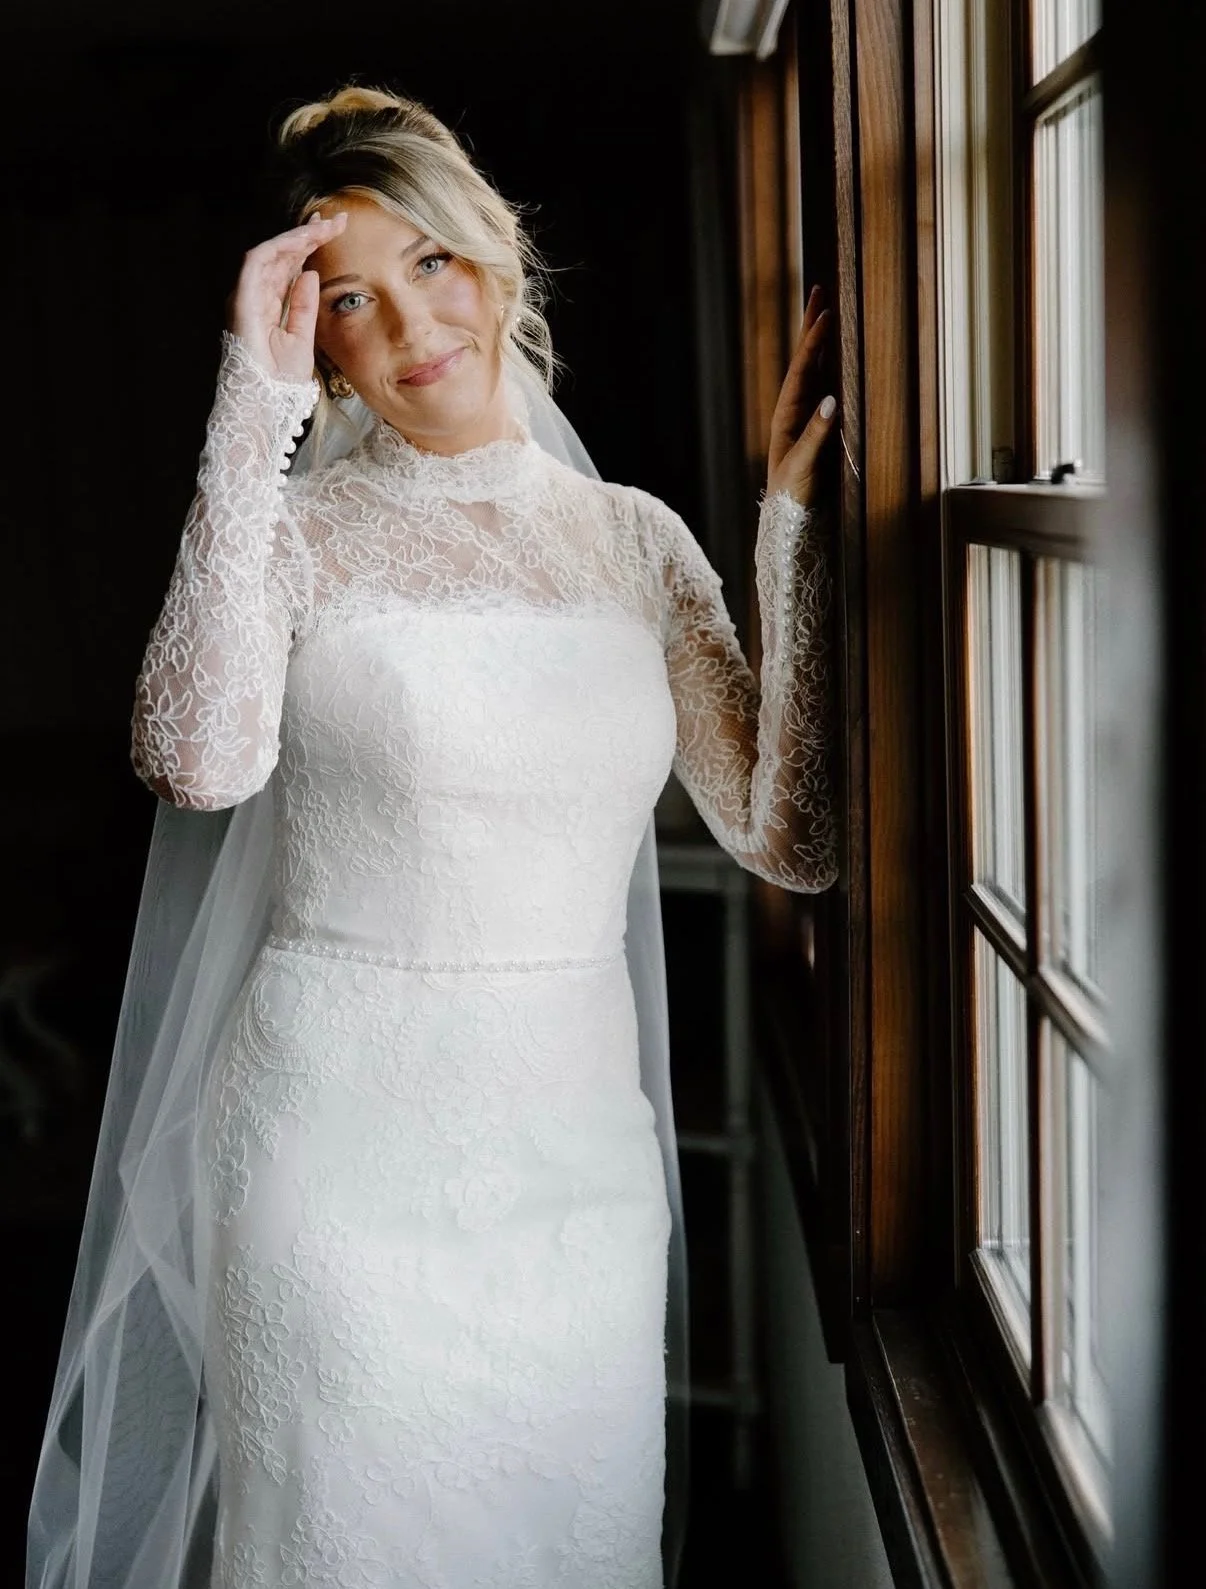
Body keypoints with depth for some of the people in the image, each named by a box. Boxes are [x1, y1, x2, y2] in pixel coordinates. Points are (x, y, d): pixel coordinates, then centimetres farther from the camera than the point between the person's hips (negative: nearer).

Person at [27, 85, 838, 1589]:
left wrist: (795, 515, -3)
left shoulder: (634, 535, 7)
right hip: (344, 1143, -3)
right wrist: (253, 408, -20)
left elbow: (794, 839, 0)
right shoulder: (300, 526, -3)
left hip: (580, 1148, 4)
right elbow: (199, 762, -25)